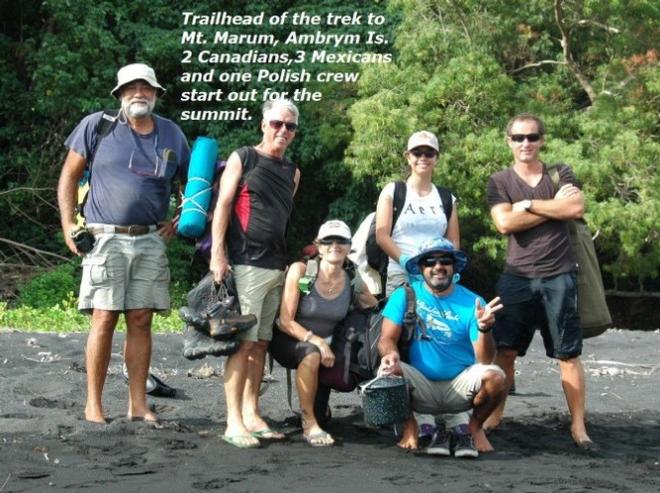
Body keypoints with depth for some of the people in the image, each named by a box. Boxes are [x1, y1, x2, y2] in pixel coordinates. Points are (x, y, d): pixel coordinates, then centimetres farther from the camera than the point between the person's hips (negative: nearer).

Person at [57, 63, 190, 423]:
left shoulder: (172, 134, 12)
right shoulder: (96, 126, 2)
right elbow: (70, 174, 6)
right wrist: (68, 223, -2)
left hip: (151, 241, 3)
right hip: (106, 238, -3)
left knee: (141, 320, 4)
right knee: (104, 319, -6)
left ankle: (138, 404, 9)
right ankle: (93, 404, 0)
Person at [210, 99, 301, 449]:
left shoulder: (292, 171, 18)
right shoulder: (242, 159, 1)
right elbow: (222, 206, -4)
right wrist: (217, 254, -13)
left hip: (277, 267, 6)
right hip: (245, 264, -6)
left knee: (261, 343, 8)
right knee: (244, 341, -10)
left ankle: (251, 415, 13)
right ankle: (234, 422, -9)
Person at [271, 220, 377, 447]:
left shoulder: (352, 282, -5)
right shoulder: (300, 270, -15)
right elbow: (285, 322, -17)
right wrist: (315, 340, -32)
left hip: (326, 345, 5)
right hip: (288, 341, -5)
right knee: (311, 353, -37)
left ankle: (319, 401, 18)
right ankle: (309, 424, -25)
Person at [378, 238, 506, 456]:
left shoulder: (472, 303, -5)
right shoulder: (405, 296, -1)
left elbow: (484, 360, -12)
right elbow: (387, 339, -7)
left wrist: (484, 329, -33)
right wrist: (391, 353, -32)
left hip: (460, 386, 0)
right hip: (422, 387, 0)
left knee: (494, 376, -28)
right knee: (389, 371, -29)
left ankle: (475, 427, 5)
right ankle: (410, 426, 0)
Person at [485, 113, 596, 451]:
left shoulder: (560, 174, 9)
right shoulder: (499, 181, 7)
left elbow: (577, 208, -10)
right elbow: (505, 223, -10)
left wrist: (530, 205, -9)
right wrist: (554, 206, -8)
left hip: (559, 277, 0)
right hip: (517, 277, 0)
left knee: (568, 354, 1)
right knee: (505, 350, 0)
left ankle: (578, 426, 4)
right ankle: (494, 416, 11)